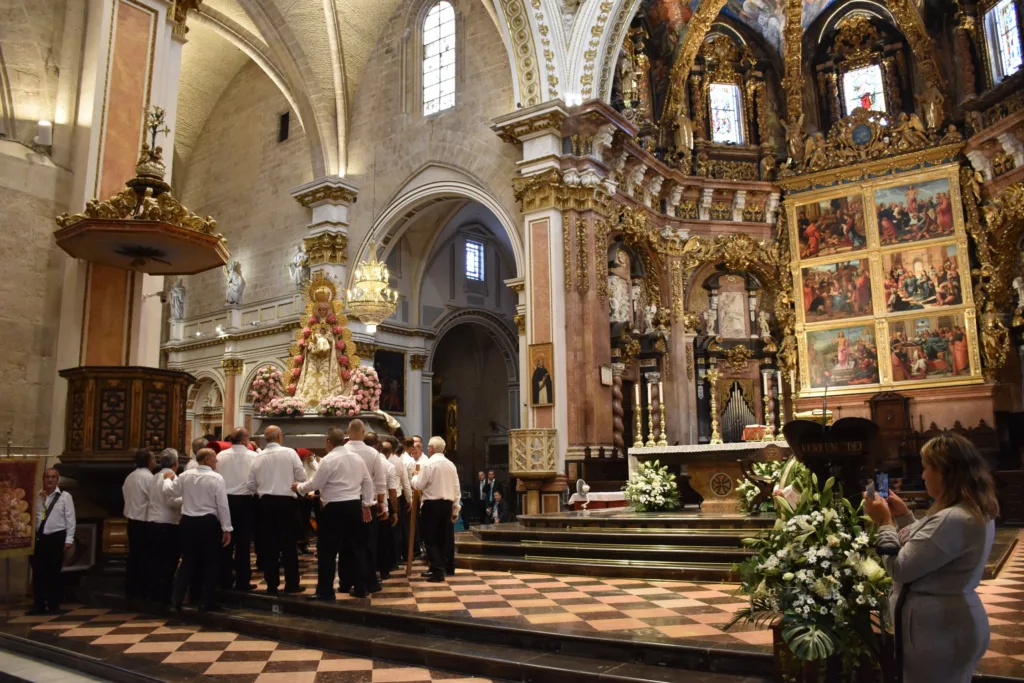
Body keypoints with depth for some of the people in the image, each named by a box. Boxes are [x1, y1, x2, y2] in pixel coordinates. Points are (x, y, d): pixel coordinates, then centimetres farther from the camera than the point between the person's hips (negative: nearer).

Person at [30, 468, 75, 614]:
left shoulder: (65, 496, -2)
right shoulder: (37, 497, 6)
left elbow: (70, 519, -2)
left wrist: (69, 539, -6)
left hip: (56, 537, -3)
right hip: (39, 537, 3)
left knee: (54, 572, 4)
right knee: (38, 572, 5)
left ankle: (54, 605, 14)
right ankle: (39, 605, 17)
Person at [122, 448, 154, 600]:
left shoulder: (129, 477, 10)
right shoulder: (149, 477, -15)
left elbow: (126, 496, 13)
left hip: (132, 519, 8)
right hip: (144, 521, -8)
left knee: (133, 555, 13)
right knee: (144, 556, 0)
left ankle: (130, 590, 18)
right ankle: (142, 590, 5)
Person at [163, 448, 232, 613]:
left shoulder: (185, 475, 3)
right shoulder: (216, 478, -11)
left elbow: (168, 491, 15)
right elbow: (222, 505, -12)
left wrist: (168, 479, 36)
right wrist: (226, 529, -7)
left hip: (188, 521, 5)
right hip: (208, 523, -5)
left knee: (188, 561, 17)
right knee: (211, 563, 7)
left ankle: (177, 598, 13)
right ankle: (205, 602, 9)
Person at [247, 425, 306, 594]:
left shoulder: (259, 457, 3)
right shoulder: (290, 453, -7)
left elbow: (251, 485, 6)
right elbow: (302, 477, -7)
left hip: (266, 502, 3)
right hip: (287, 501, -3)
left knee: (269, 543, 9)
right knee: (289, 543, 6)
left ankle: (272, 584, 12)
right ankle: (291, 583, 10)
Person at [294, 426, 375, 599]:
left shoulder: (328, 460, -11)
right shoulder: (357, 458, 9)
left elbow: (314, 484, -9)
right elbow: (368, 482, 11)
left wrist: (298, 487, 9)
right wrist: (367, 504, 16)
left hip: (334, 508, -7)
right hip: (355, 506, 7)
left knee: (327, 550, 1)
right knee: (356, 547, 12)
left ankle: (325, 591, 5)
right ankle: (360, 588, 17)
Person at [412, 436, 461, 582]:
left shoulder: (429, 463, -10)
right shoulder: (451, 465, 8)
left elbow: (419, 485, -9)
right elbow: (456, 489, 9)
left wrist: (414, 477, 13)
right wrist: (455, 508, 15)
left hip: (432, 504, -6)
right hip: (447, 504, 6)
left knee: (431, 538, -1)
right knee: (444, 537, 15)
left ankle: (437, 571, -7)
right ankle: (446, 567, 22)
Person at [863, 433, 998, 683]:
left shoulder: (953, 520, -28)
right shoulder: (976, 512, 6)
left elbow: (900, 569, -23)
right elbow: (926, 548, 16)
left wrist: (885, 523, -12)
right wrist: (903, 515, 9)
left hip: (938, 633, -10)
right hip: (955, 625, 10)